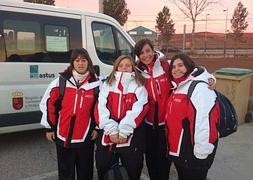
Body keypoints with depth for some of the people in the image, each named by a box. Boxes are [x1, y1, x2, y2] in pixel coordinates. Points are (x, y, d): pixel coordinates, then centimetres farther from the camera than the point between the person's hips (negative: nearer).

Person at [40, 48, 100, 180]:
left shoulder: (96, 84, -2)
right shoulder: (60, 81, -6)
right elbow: (48, 104, 1)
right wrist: (49, 128, 2)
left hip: (86, 137, 1)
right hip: (63, 137, 0)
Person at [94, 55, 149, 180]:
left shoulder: (139, 87, 4)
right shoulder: (107, 85, 10)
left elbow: (138, 110, -9)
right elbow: (101, 108, -2)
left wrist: (124, 131, -18)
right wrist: (111, 131, -14)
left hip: (131, 137, -2)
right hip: (107, 136, 2)